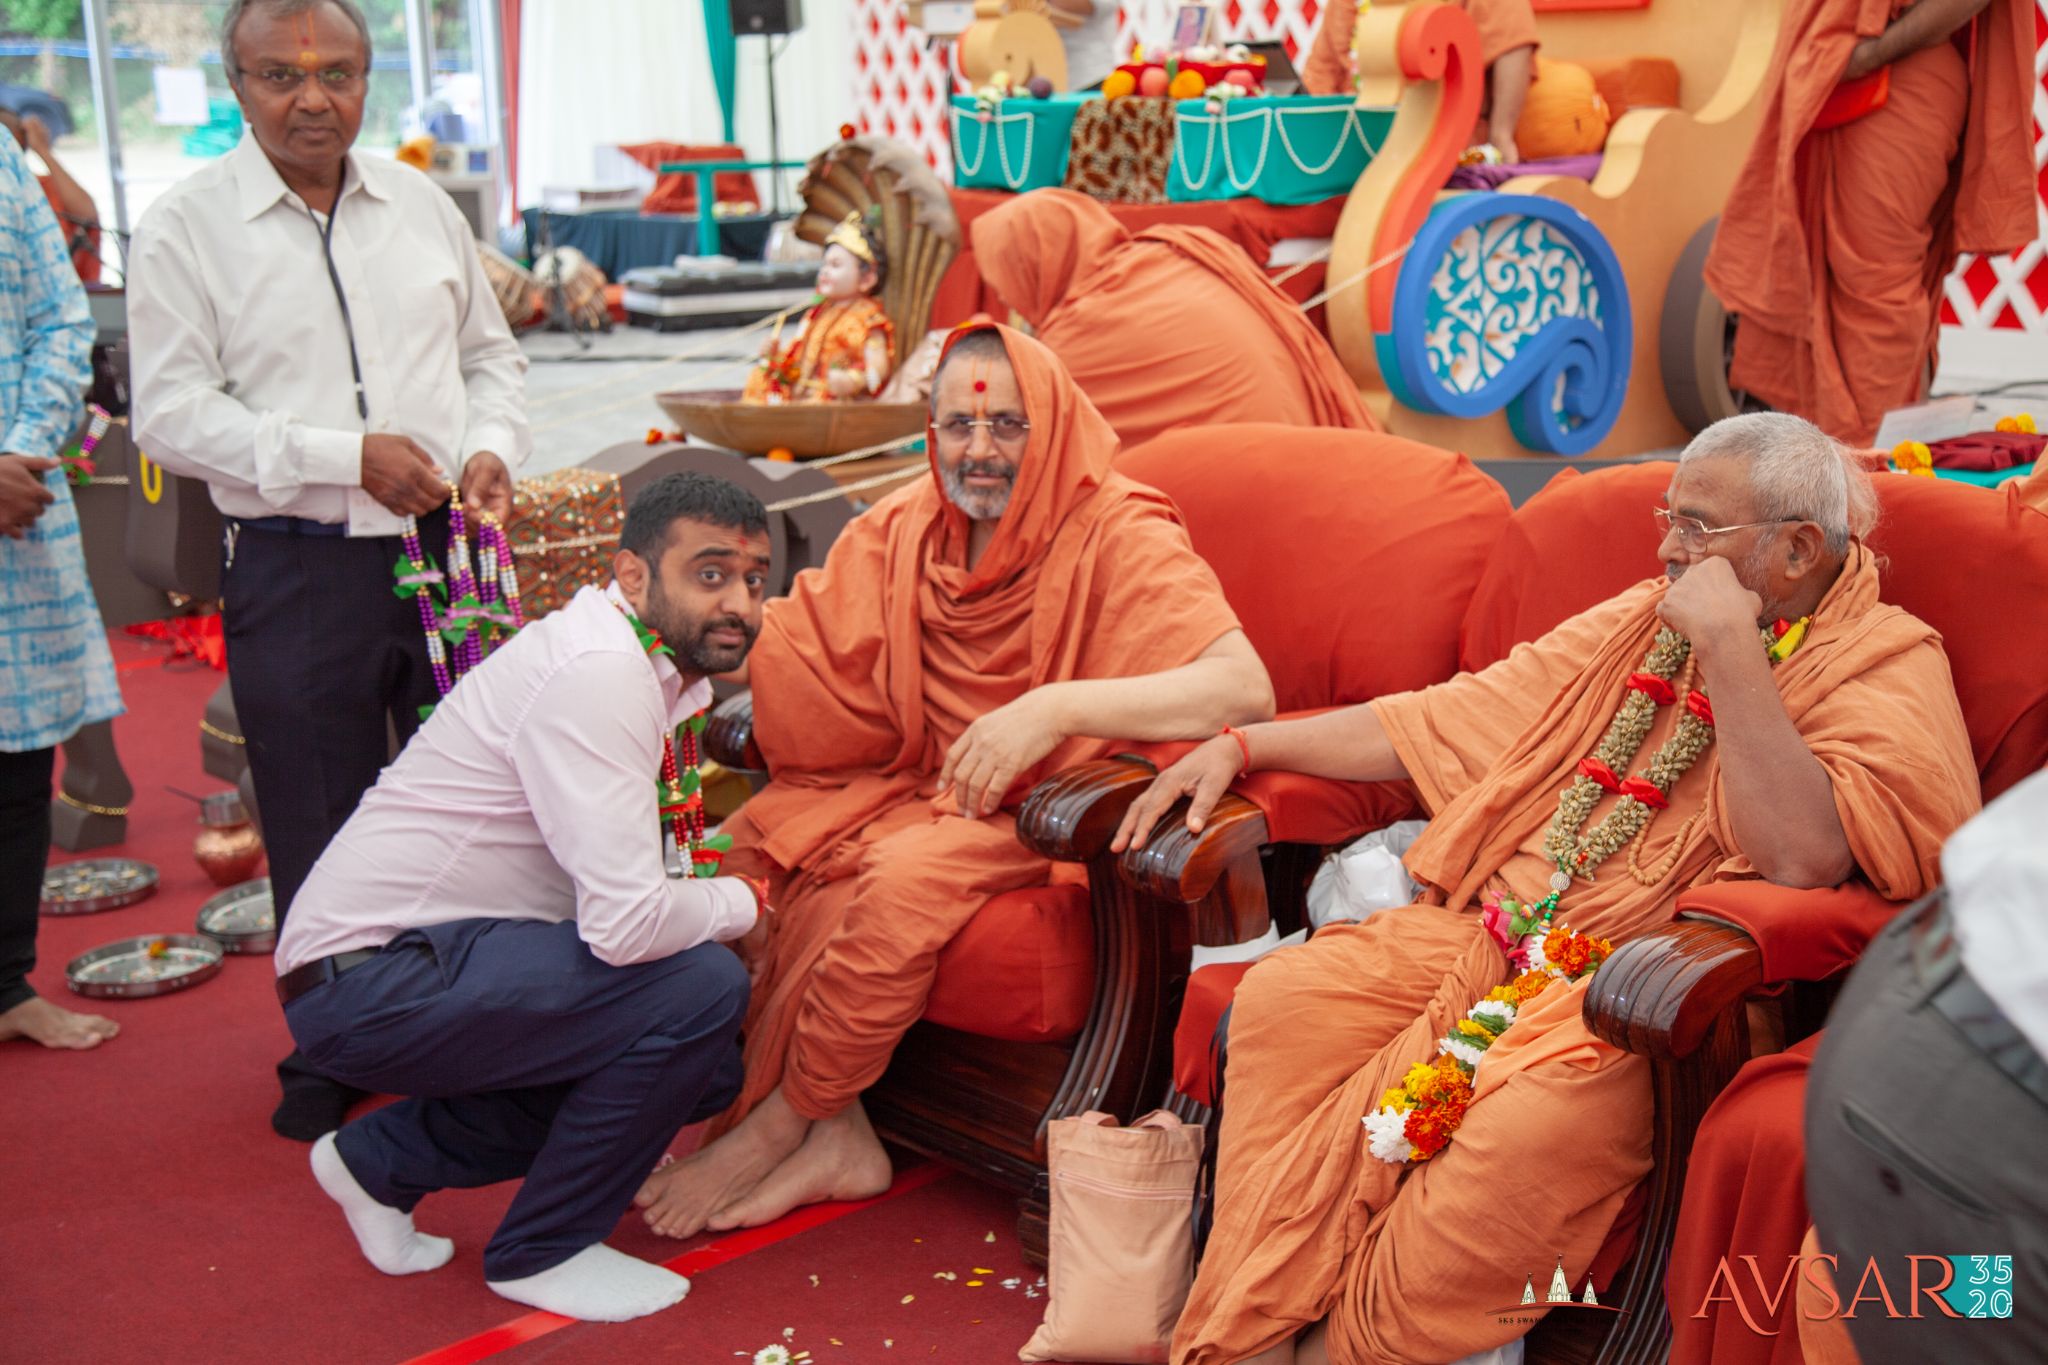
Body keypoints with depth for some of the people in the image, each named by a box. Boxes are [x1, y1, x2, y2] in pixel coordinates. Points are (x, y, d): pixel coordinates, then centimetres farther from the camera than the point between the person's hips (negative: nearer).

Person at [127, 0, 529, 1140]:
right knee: (320, 831, 6)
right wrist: (346, 458, -17)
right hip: (297, 572, -3)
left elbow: (491, 351, 20)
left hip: (444, 545, 3)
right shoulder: (187, 228, -3)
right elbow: (173, 415, -9)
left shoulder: (420, 205, 10)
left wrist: (492, 448, 0)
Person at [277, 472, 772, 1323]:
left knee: (704, 1069, 10)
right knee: (701, 988, -21)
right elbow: (625, 921, -28)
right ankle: (543, 1251, 0)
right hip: (367, 980, -10)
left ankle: (385, 1158, 18)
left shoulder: (657, 675, 10)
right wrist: (744, 903, -10)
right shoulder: (599, 676, -21)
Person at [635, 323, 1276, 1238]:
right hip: (922, 787, 7)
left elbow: (1246, 688, -29)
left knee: (908, 875, -32)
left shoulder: (1117, 537, -14)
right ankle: (836, 1138, -13)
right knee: (756, 839, -16)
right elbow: (789, 647, 5)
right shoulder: (904, 529, 6)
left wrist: (1056, 707, -36)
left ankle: (779, 1128, -11)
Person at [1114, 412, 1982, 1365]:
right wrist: (1245, 744, 15)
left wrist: (1730, 646, -18)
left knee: (1537, 1115, -37)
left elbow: (1805, 858, -22)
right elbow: (1442, 717, 21)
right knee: (1281, 996, -17)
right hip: (1503, 930, 7)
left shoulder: (1887, 661, -3)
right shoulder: (1643, 620, 18)